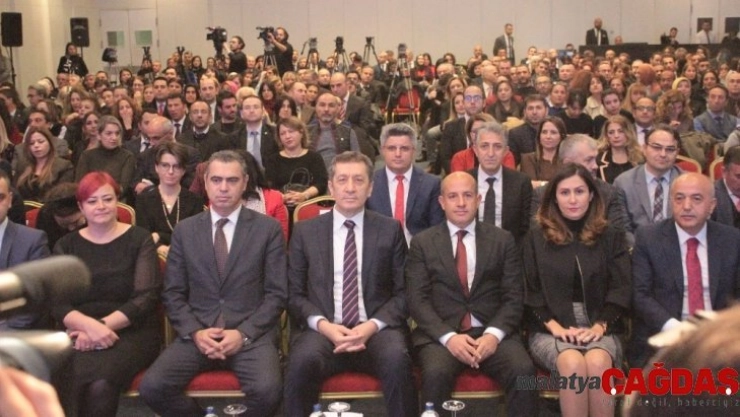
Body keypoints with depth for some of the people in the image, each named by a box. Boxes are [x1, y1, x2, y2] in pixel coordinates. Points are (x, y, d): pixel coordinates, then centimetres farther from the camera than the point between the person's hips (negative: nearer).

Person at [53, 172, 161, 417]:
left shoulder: (139, 239, 6)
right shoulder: (66, 246, 13)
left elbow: (146, 297, -4)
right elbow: (56, 303, 2)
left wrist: (103, 325, -18)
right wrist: (89, 325, -19)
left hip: (131, 333, -1)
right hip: (80, 335, 2)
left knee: (100, 383, -33)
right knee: (65, 383, -33)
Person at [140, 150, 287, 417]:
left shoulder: (268, 228, 4)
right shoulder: (185, 230, 10)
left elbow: (277, 293, 1)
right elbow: (173, 293, 9)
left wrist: (244, 333, -12)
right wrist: (195, 332, -9)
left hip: (252, 334, -2)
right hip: (198, 333, 2)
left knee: (267, 391, -31)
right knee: (152, 387, -22)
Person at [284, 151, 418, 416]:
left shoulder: (390, 230, 10)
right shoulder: (305, 231, 11)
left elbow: (403, 292, 6)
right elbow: (294, 294, 8)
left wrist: (372, 325, -11)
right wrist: (323, 324, -11)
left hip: (376, 330, 0)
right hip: (322, 330, 0)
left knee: (397, 360, -33)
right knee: (302, 361, -33)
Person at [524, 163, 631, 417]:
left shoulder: (611, 237, 11)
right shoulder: (536, 238, 8)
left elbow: (621, 290, 4)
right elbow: (529, 292, 3)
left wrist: (599, 326, -12)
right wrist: (555, 326, -11)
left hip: (599, 327, 1)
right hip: (550, 328, -1)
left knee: (598, 362, -34)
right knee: (572, 362, -34)